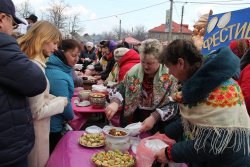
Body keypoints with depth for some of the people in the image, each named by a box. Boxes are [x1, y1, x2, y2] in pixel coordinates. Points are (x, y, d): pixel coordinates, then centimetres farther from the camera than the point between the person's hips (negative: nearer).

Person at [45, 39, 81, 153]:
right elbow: (64, 104, -24)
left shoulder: (62, 69, 3)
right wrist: (71, 117, -3)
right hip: (53, 126, -9)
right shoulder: (58, 76, -28)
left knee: (52, 156, 25)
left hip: (51, 123, 9)